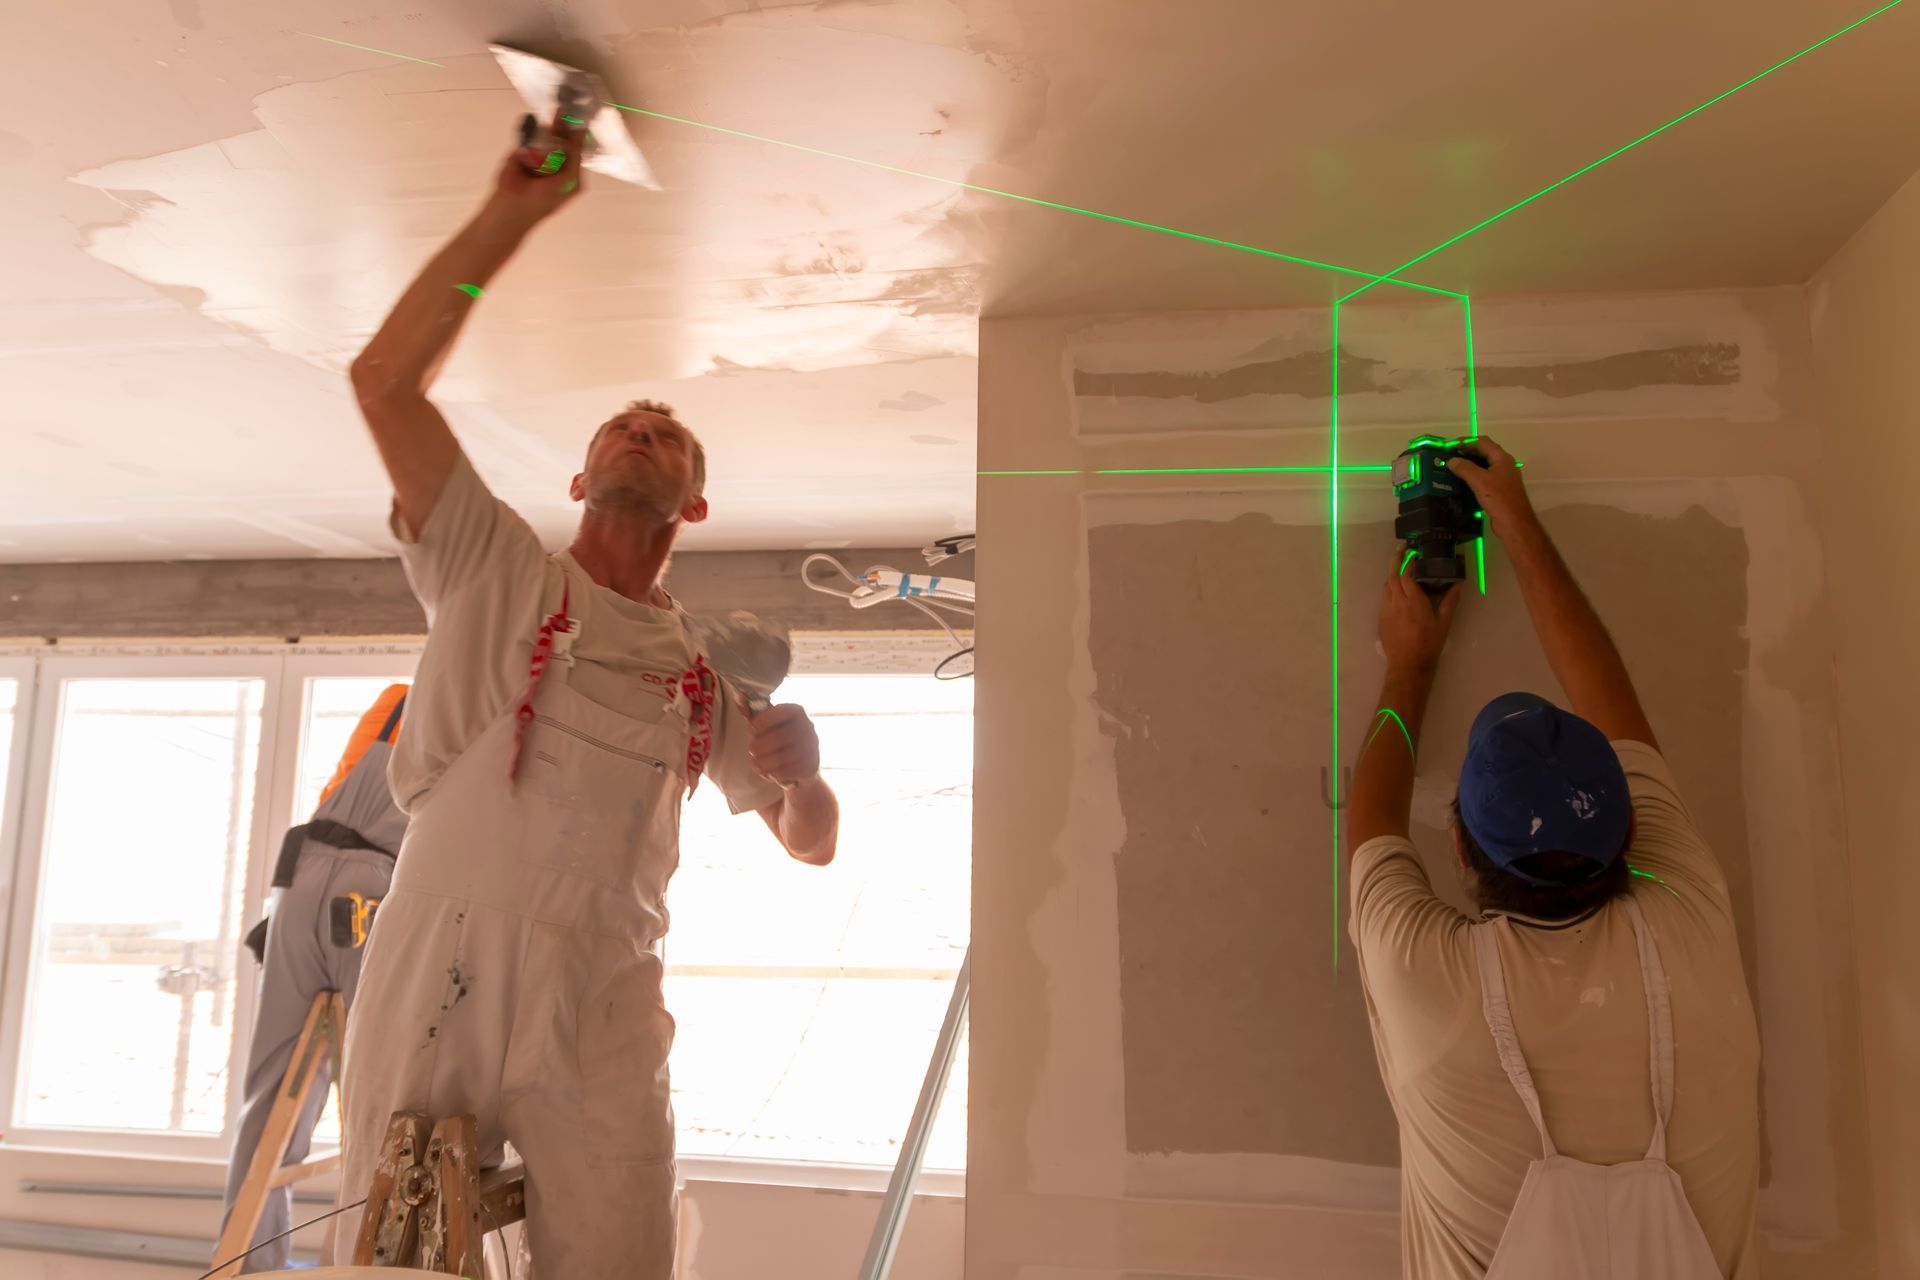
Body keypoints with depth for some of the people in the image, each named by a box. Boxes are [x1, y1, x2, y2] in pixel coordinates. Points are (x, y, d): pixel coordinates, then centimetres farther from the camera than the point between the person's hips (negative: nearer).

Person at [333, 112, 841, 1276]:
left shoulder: (713, 666, 12)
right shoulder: (496, 572, 7)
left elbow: (811, 843, 15)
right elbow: (387, 380, -3)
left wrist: (804, 773, -8)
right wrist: (513, 215, -3)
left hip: (600, 1031, 2)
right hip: (431, 1003, -1)